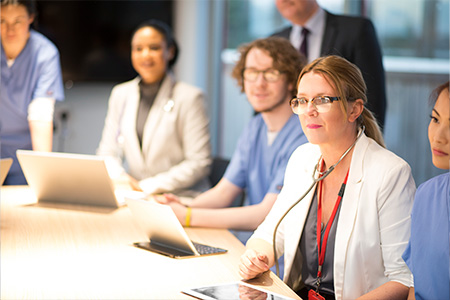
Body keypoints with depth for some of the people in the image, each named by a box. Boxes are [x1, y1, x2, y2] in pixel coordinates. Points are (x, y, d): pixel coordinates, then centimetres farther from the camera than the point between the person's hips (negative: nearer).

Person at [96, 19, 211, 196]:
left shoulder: (189, 97, -3)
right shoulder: (120, 94, 14)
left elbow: (199, 163, -7)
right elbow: (107, 153, 17)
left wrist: (148, 185, -11)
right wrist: (122, 178, -5)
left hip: (181, 200, -5)